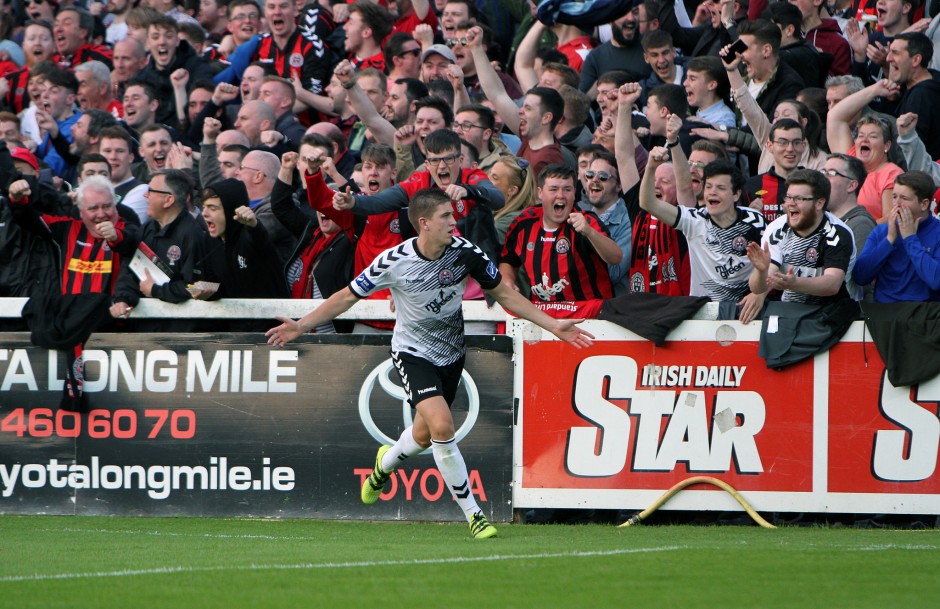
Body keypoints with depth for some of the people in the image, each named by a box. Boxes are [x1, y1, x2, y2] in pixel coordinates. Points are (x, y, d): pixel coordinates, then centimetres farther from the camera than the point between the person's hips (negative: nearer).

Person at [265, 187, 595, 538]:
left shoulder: (465, 252, -14)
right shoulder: (393, 262, -21)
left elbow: (503, 294, -1)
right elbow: (348, 296, -7)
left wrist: (552, 325, -4)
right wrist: (302, 325, -11)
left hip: (450, 352, 4)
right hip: (412, 351, -4)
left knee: (424, 435, 16)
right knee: (442, 425, -23)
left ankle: (385, 463, 52)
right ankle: (473, 515, -14)